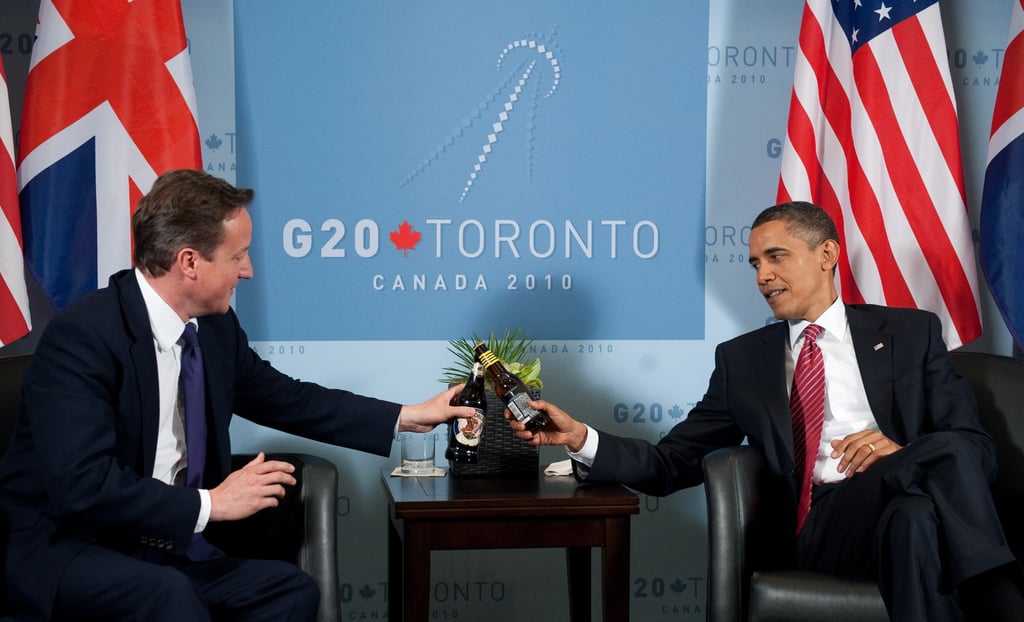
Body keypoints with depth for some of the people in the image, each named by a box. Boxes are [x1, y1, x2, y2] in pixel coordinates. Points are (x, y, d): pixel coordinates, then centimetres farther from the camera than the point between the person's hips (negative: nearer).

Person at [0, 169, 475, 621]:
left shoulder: (216, 327, 1)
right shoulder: (81, 338, -21)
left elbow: (288, 399, 16)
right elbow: (83, 485, -28)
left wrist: (408, 417, 14)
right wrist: (209, 504, -23)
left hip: (164, 546, 7)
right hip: (65, 552, -7)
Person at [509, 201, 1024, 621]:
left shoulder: (910, 333, 17)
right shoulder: (741, 359, 22)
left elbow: (978, 449, 9)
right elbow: (672, 463, 16)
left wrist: (903, 453, -13)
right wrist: (580, 438, -1)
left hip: (906, 506, 1)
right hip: (820, 524, -1)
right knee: (914, 513, -38)